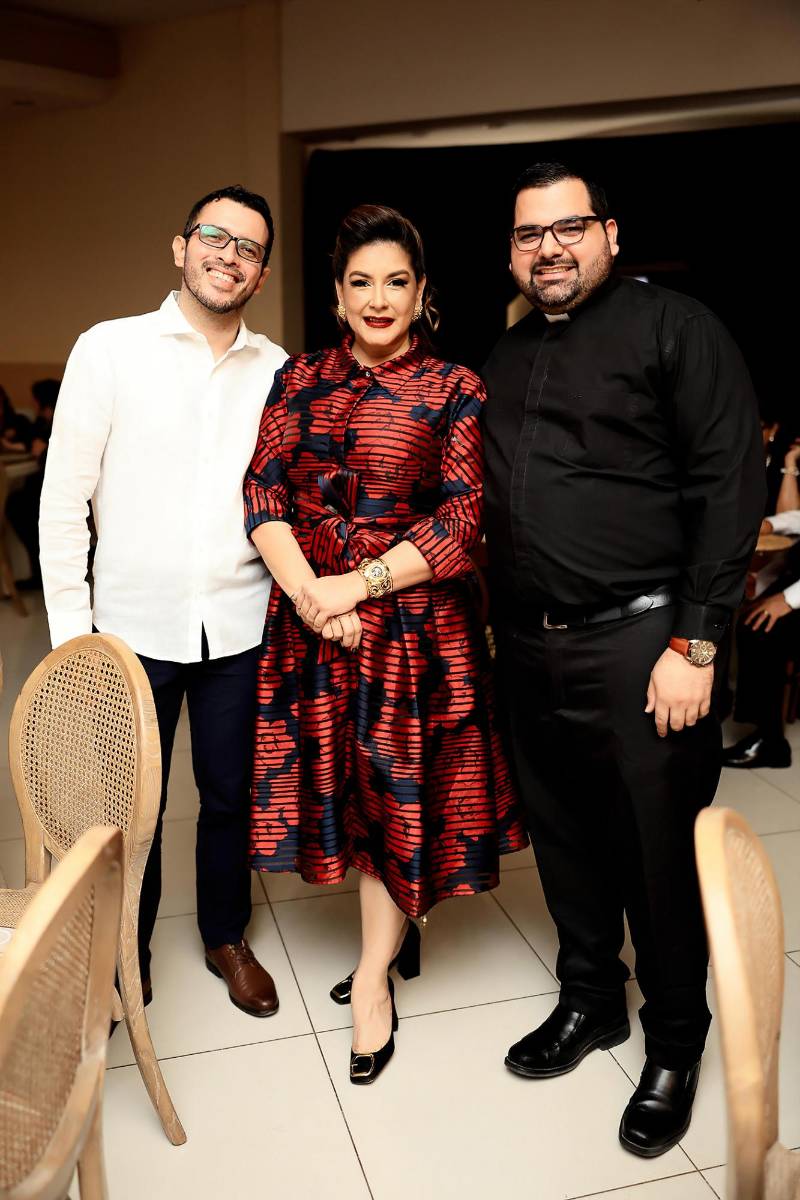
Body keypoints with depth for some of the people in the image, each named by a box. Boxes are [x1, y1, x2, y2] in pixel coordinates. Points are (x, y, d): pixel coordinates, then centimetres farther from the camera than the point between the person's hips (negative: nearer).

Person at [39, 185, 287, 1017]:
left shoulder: (277, 370, 3)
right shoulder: (109, 349, -4)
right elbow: (64, 499, -4)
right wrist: (70, 632, -6)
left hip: (240, 627, 2)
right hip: (134, 625, -2)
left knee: (231, 796, 15)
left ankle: (226, 938, 39)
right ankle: (127, 951, 36)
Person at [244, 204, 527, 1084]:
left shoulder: (453, 390, -3)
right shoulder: (300, 380, 7)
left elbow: (465, 515, -10)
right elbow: (264, 491, 1)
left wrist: (360, 583, -17)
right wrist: (307, 590, -14)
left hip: (412, 614, -3)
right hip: (309, 609, 4)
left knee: (397, 786, 3)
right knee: (344, 782, 12)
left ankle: (373, 979, 18)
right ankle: (398, 936, 34)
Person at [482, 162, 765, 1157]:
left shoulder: (672, 327, -4)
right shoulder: (505, 357, 16)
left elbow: (731, 487, -10)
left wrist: (695, 644, -15)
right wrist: (496, 625, 11)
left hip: (639, 643, -6)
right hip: (528, 646, 6)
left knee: (660, 851, 5)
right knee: (563, 834, 16)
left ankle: (674, 1046, 27)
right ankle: (589, 999, 38)